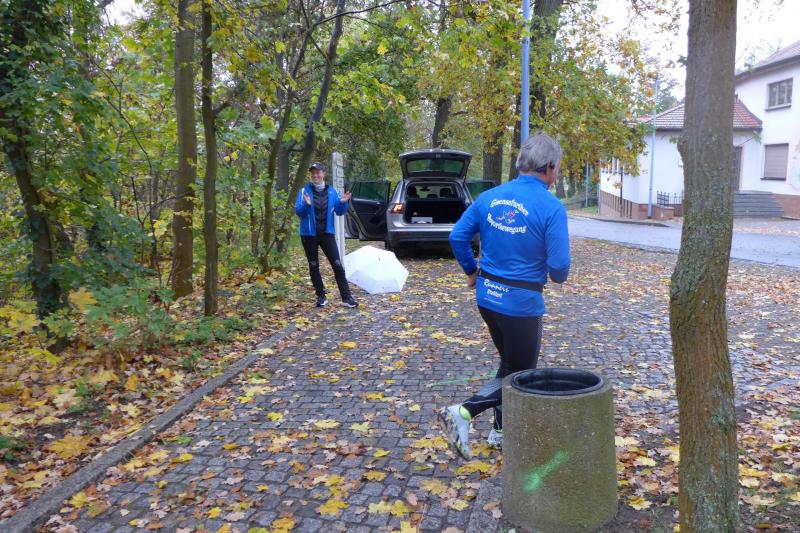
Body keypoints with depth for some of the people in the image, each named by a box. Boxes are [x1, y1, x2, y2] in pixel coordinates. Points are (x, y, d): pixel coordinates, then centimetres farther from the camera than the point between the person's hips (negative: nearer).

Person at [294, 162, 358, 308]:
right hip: (309, 234, -1)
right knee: (314, 267, 6)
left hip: (327, 233, 1)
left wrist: (343, 203, -12)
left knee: (337, 265, -4)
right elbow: (298, 211, -10)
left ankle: (346, 297, -2)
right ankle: (321, 296, 18)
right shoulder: (304, 191, -3)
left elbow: (339, 212, 8)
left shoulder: (331, 191, 4)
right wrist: (306, 204, -29)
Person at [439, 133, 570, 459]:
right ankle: (463, 413, -4)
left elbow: (457, 236, 3)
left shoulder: (491, 197, 1)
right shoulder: (551, 207, -15)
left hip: (487, 295, 7)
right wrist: (559, 277, 7)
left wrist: (471, 272, 17)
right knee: (519, 374, 11)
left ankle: (501, 432, 30)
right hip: (522, 302, -6)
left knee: (509, 363, 24)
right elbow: (559, 264, -17)